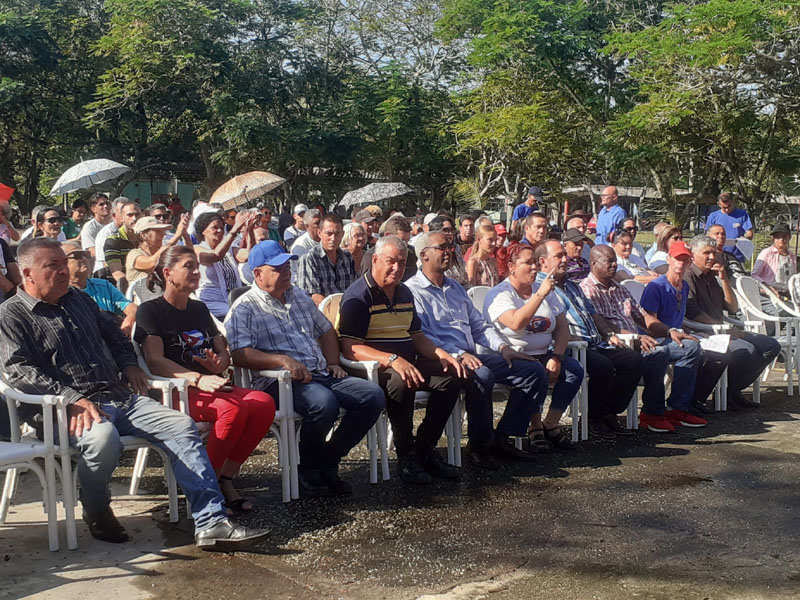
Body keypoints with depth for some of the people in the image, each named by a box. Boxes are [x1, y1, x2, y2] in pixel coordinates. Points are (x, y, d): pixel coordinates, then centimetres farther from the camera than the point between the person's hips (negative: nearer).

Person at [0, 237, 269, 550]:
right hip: (72, 409, -6)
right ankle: (96, 511, -7)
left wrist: (128, 364, 17)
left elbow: (114, 334, 37)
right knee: (103, 437, -39)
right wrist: (73, 399, -23)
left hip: (120, 396, 7)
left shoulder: (79, 299, 22)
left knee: (182, 426, -15)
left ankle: (211, 524, -19)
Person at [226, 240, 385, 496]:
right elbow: (240, 354, -14)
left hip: (321, 375, 7)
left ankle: (327, 462, -2)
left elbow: (326, 330, 31)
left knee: (373, 396, -13)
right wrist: (282, 360, -24)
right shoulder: (245, 308, 0)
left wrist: (333, 363, 15)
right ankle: (308, 470, -9)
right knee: (324, 402, -37)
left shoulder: (299, 296, 22)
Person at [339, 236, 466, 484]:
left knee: (451, 376, -12)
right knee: (401, 381, -37)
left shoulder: (404, 293, 16)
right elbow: (350, 348, -20)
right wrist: (392, 360, -32)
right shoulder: (358, 296, -10)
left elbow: (416, 336, 22)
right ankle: (406, 456, -19)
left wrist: (441, 353, 1)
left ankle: (425, 449, -3)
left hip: (408, 363, 8)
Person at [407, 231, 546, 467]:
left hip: (473, 356, 8)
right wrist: (459, 355, -23)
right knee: (482, 375, -38)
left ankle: (502, 437, -1)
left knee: (534, 370, -3)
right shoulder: (413, 290, -2)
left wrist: (503, 346, 6)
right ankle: (478, 445, -18)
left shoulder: (455, 288, 25)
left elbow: (478, 324, 23)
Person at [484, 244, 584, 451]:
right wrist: (540, 295, -25)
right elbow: (516, 323, -27)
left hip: (542, 354, 6)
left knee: (575, 370, -18)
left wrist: (557, 357, -7)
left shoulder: (545, 290, 14)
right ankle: (535, 428, -15)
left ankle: (550, 424, -5)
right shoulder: (499, 294, -7)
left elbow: (562, 327, 9)